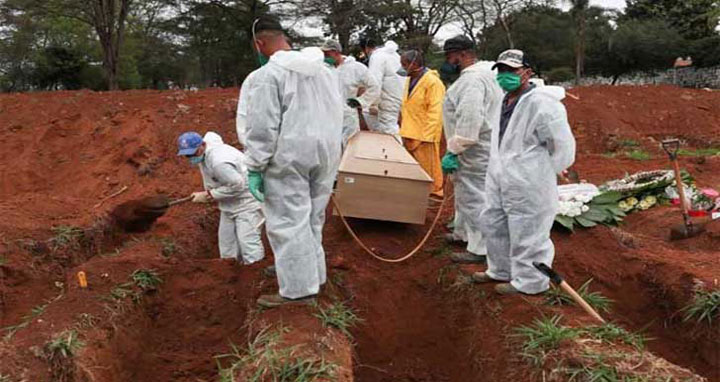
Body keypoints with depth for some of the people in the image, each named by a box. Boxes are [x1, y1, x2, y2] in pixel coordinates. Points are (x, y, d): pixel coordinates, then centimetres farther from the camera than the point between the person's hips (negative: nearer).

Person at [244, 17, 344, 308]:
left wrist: (255, 169, -10)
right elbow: (337, 115, 16)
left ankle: (299, 289, 2)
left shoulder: (269, 73, -11)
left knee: (288, 223, -1)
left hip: (289, 158, -7)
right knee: (312, 220, 18)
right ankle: (312, 276, 27)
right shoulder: (324, 69, 13)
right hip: (324, 153, 8)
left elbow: (262, 127, -15)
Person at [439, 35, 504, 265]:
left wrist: (454, 151, -26)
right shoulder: (483, 74, 16)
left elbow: (469, 120, -29)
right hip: (476, 149, 11)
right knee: (465, 192, 24)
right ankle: (462, 233, 40)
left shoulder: (472, 79, -20)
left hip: (474, 151, -11)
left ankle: (479, 249, 3)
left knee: (473, 197, -5)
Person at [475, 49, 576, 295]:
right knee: (494, 225, 21)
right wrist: (497, 170, 19)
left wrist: (543, 175, -8)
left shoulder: (541, 103, -20)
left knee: (527, 235, 1)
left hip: (528, 187, -10)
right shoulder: (507, 101, 10)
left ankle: (529, 282, 18)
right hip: (502, 183, 10)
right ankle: (502, 270, 39)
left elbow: (563, 146, -17)